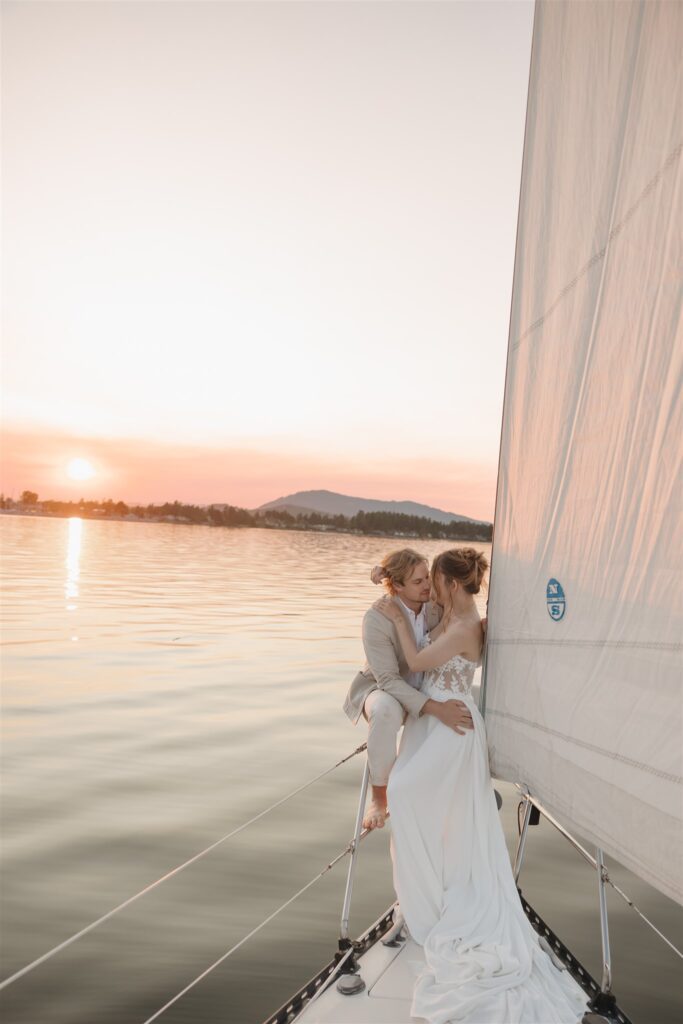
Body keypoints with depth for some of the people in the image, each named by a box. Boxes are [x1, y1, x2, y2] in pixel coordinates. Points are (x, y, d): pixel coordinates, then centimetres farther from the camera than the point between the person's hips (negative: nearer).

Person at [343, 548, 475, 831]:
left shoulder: (436, 606, -13)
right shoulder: (377, 618, -27)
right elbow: (388, 680, -30)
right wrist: (436, 709, -40)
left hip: (426, 691, 6)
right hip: (381, 690, -5)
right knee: (386, 710, -40)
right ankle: (378, 798, -20)